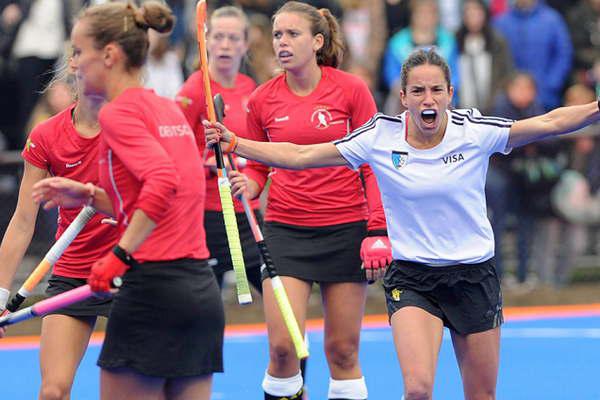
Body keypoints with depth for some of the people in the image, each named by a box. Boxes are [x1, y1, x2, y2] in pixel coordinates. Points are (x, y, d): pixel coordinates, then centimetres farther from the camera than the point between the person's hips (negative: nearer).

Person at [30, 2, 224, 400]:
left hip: (153, 286, -8)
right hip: (202, 289, 8)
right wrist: (90, 196, 15)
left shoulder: (119, 112, -8)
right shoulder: (168, 108, 16)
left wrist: (121, 254, -21)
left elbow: (163, 180, -24)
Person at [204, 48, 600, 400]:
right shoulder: (380, 137, -7)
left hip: (474, 275, 1)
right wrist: (233, 143, -8)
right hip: (411, 280, -1)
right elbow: (299, 156, -3)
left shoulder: (475, 131, -9)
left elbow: (550, 122, -8)